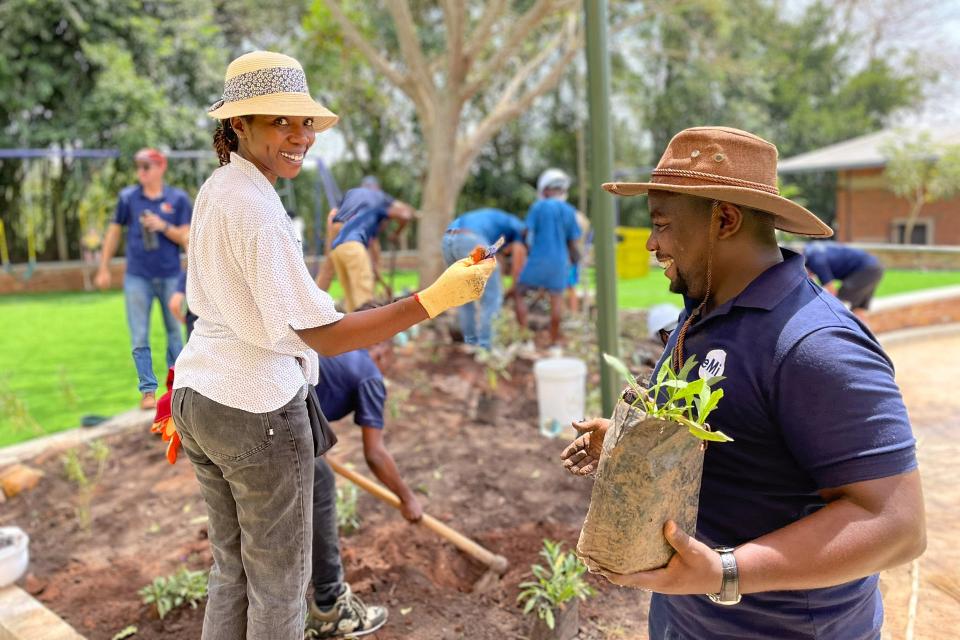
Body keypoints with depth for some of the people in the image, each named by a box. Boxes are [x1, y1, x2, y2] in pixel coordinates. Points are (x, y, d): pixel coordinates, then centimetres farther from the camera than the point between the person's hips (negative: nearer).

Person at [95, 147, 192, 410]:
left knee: (175, 333, 9)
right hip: (137, 277, 0)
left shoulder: (178, 199, 0)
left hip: (170, 277, 0)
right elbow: (114, 231, 11)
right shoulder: (128, 197, 2)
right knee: (140, 338, 0)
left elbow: (186, 238, -1)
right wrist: (104, 268, 12)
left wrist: (163, 226, -18)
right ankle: (148, 390, 8)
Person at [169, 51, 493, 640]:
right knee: (279, 584, 10)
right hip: (257, 408, -9)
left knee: (232, 569, 22)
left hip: (198, 397, 9)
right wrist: (436, 299, -30)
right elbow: (324, 334, -25)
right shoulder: (255, 207, -21)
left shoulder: (217, 189, 8)